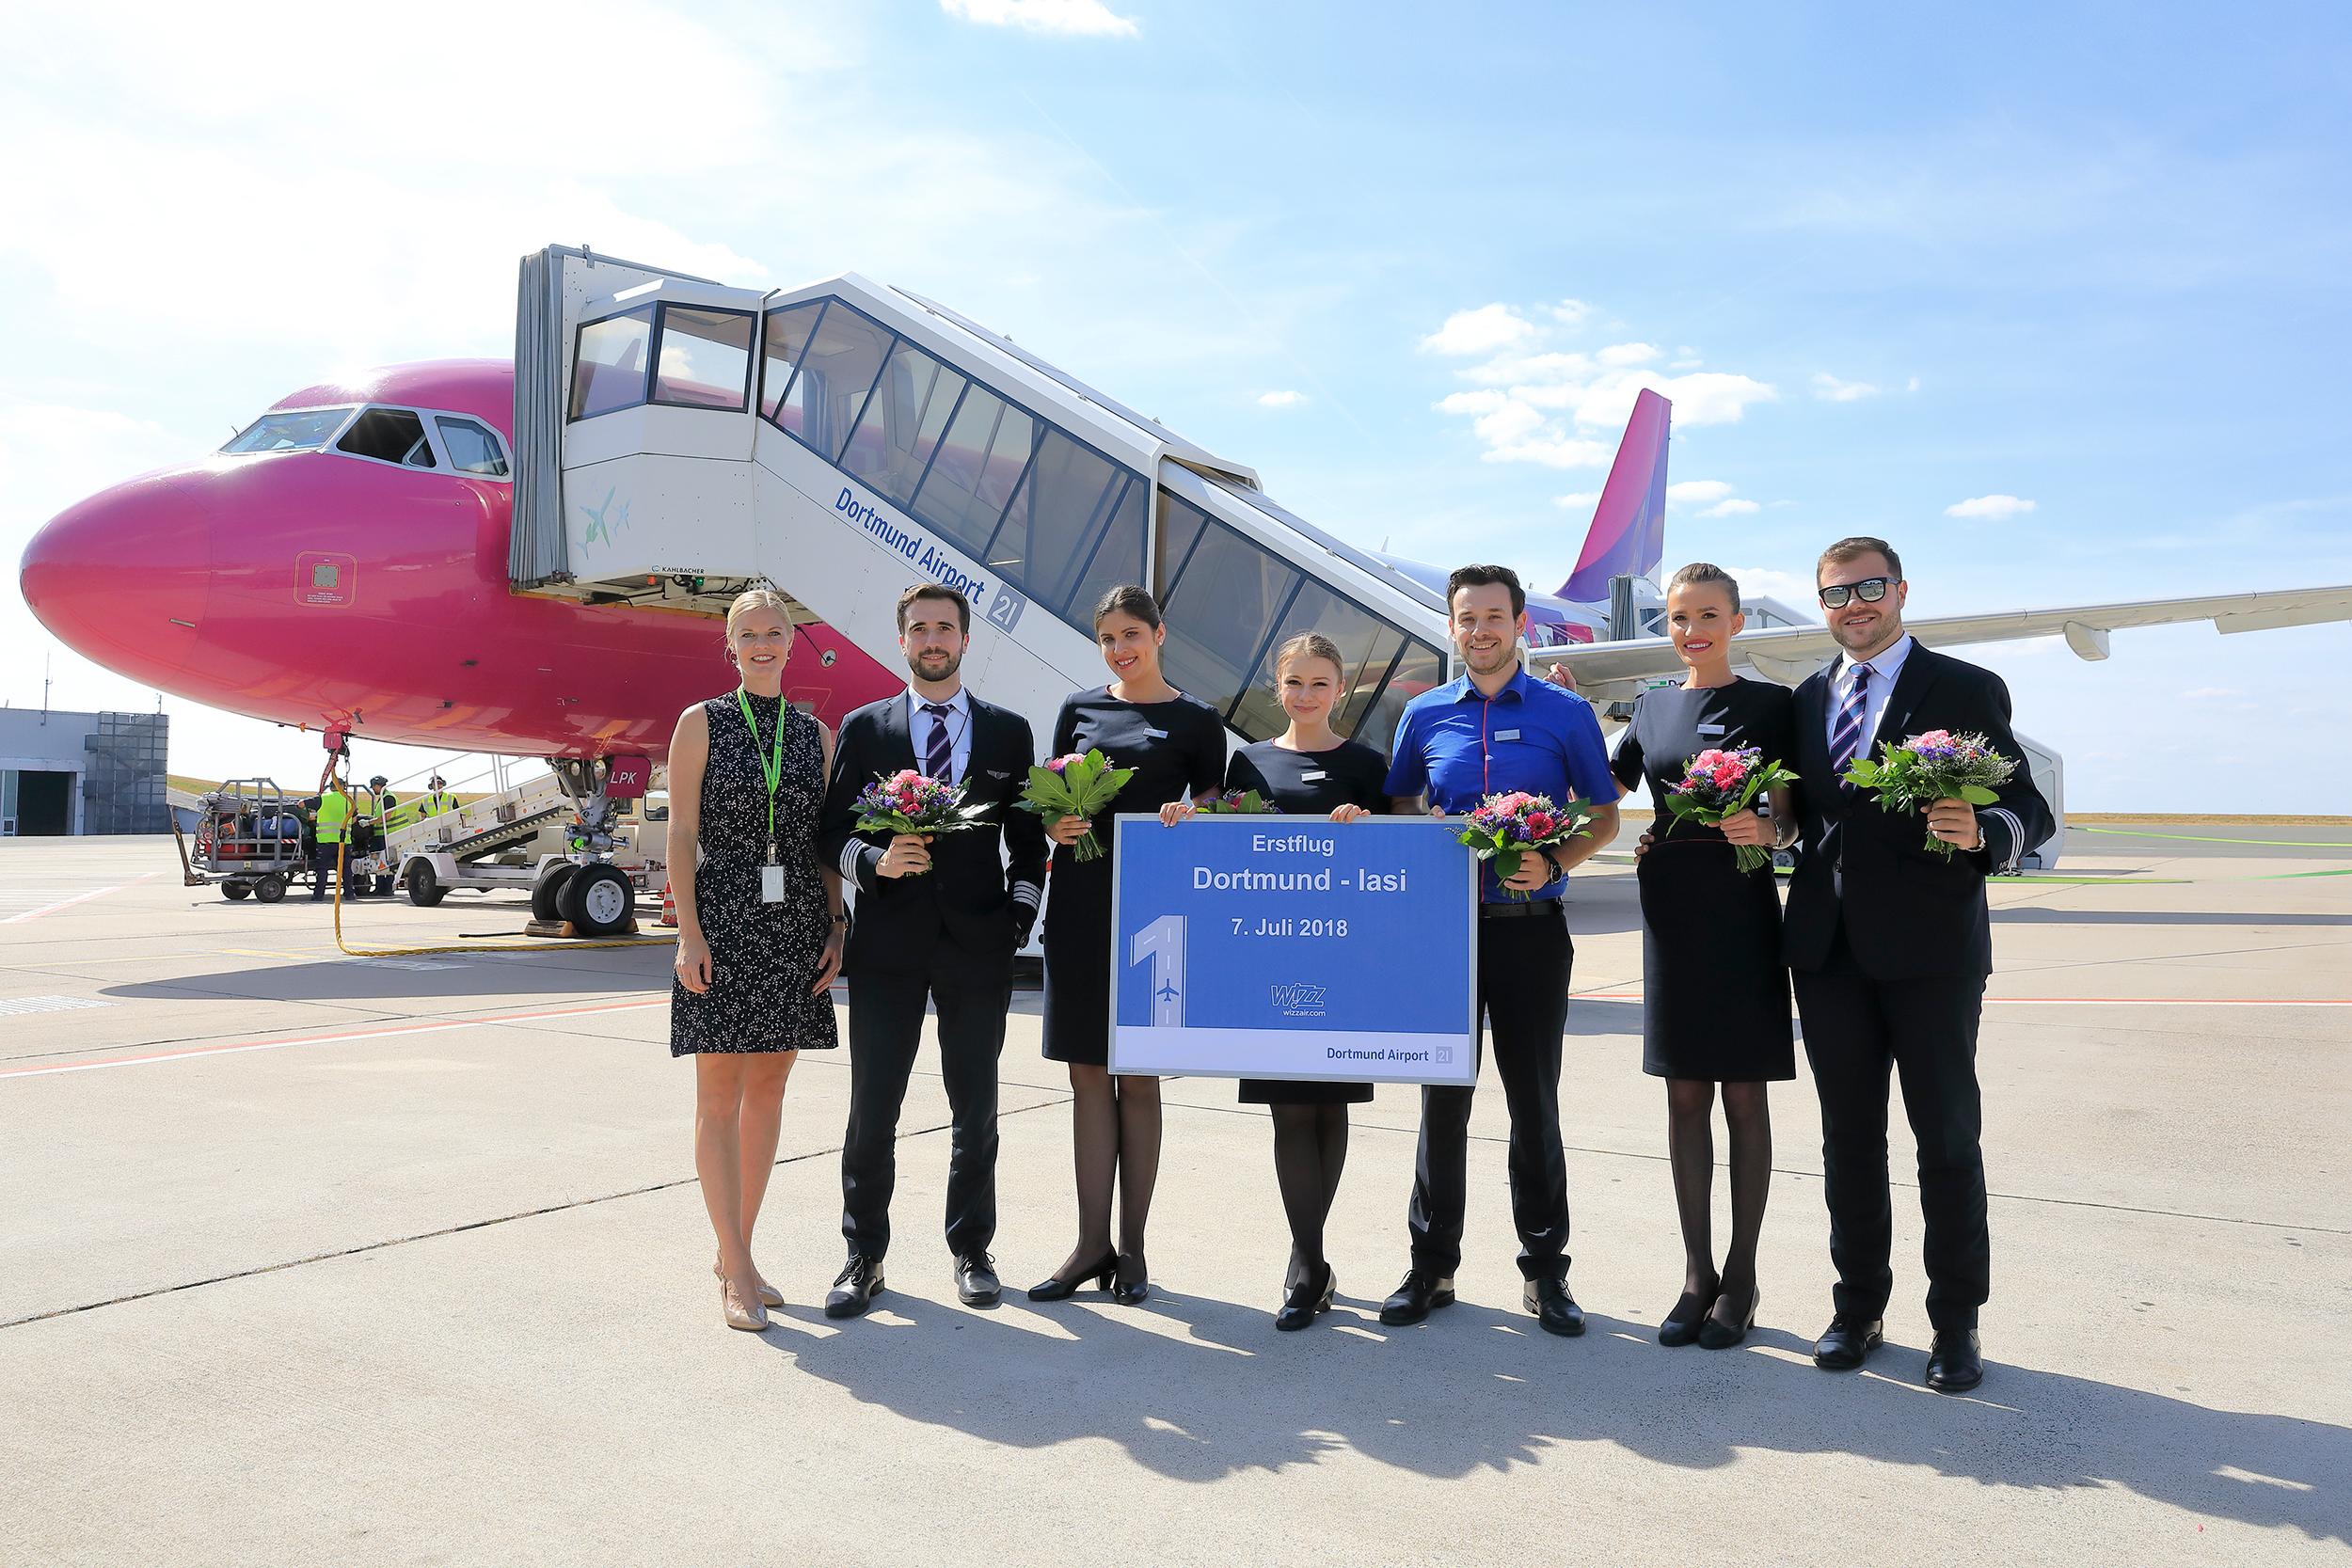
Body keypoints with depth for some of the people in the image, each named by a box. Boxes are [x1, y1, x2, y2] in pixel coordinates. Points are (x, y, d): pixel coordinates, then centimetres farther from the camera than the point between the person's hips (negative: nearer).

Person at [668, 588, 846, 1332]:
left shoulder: (816, 734, 10)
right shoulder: (701, 723, 2)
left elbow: (825, 843, 11)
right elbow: (681, 834, -3)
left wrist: (836, 927, 3)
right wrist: (688, 932, -11)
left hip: (796, 925, 4)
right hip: (723, 918, -3)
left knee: (768, 1090, 8)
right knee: (719, 1095, -2)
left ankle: (735, 1252, 21)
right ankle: (737, 1271, 4)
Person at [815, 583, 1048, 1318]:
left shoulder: (1009, 731, 9)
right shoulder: (863, 728, 7)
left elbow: (1028, 839, 9)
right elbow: (831, 832, 4)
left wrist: (1020, 918, -2)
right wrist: (875, 862, -15)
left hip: (977, 946, 1)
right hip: (887, 946, -1)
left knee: (975, 1112, 9)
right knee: (872, 1111, 2)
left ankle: (971, 1250, 23)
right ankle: (864, 1257, 16)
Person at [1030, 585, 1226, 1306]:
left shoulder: (1197, 721, 3)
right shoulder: (1078, 708, 12)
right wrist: (1054, 824, -7)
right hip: (1080, 901, 3)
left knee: (1137, 1077, 4)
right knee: (1089, 1076, 6)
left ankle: (1132, 1247, 14)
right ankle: (1092, 1244, 14)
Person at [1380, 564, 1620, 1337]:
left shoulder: (1566, 713, 2)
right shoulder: (1424, 714, 8)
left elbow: (1604, 815, 4)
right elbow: (1395, 807, 16)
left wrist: (1552, 863, -14)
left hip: (1529, 926, -1)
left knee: (1534, 1101, 5)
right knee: (1443, 1098, 6)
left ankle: (1544, 1271, 18)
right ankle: (1432, 1265, 18)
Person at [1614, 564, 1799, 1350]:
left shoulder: (1769, 704, 0)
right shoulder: (1652, 707, 12)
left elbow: (1790, 818, -1)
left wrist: (1767, 830, -22)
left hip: (1741, 909, -3)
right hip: (1671, 909, 4)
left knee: (1744, 1095, 3)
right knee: (1685, 1094, 7)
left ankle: (1740, 1277, 14)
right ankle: (1697, 1275, 17)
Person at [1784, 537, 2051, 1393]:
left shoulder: (1969, 690, -1)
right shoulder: (1805, 698, 13)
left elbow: (2028, 809, -5)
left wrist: (1983, 833, -26)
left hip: (1929, 945, -4)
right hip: (1828, 946, 4)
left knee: (1947, 1138, 4)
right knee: (1849, 1136, 12)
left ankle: (1956, 1323, 17)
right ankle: (1858, 1307, 25)